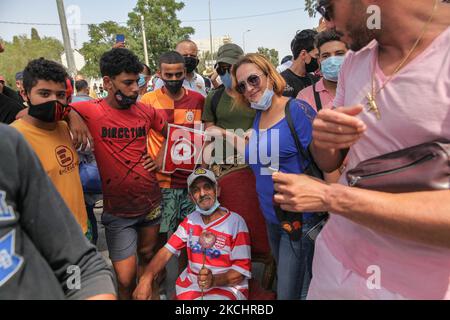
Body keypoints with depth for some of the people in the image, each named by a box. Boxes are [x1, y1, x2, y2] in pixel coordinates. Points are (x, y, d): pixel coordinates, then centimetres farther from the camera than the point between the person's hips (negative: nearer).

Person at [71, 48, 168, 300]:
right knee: (126, 279, 1)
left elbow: (169, 134, 16)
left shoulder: (146, 111, -2)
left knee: (148, 255, 24)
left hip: (152, 201, 4)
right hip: (118, 211, -4)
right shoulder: (91, 112, -13)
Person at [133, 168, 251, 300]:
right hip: (191, 283, 5)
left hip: (227, 286, -5)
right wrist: (146, 277, -18)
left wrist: (214, 281, -29)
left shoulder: (235, 222, -13)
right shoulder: (190, 220, 4)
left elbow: (242, 269, -13)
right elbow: (167, 251, -2)